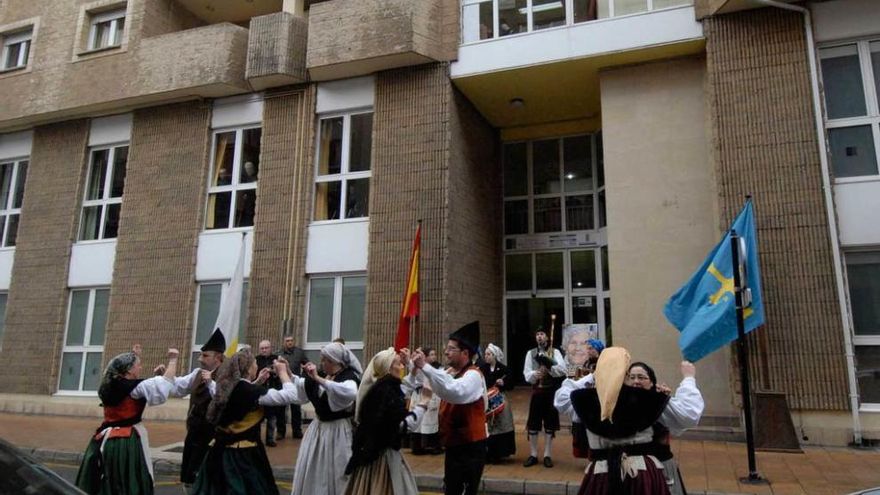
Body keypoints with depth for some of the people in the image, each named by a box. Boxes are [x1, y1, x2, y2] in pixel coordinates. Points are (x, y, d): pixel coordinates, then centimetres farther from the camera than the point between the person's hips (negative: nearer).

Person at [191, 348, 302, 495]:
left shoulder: (228, 387, 3)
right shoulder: (249, 391, -19)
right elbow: (290, 395, -21)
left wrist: (258, 381, 20)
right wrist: (282, 372, -7)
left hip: (222, 451, 8)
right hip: (242, 455, -8)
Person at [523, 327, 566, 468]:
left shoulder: (555, 352, 1)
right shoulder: (531, 353, 6)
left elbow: (563, 370, -13)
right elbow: (526, 374, -2)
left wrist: (549, 365, -26)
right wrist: (535, 374, -23)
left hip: (551, 391, -1)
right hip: (537, 391, 1)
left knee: (550, 424, 6)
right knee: (533, 424, 3)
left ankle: (547, 456, 16)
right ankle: (533, 455, 14)